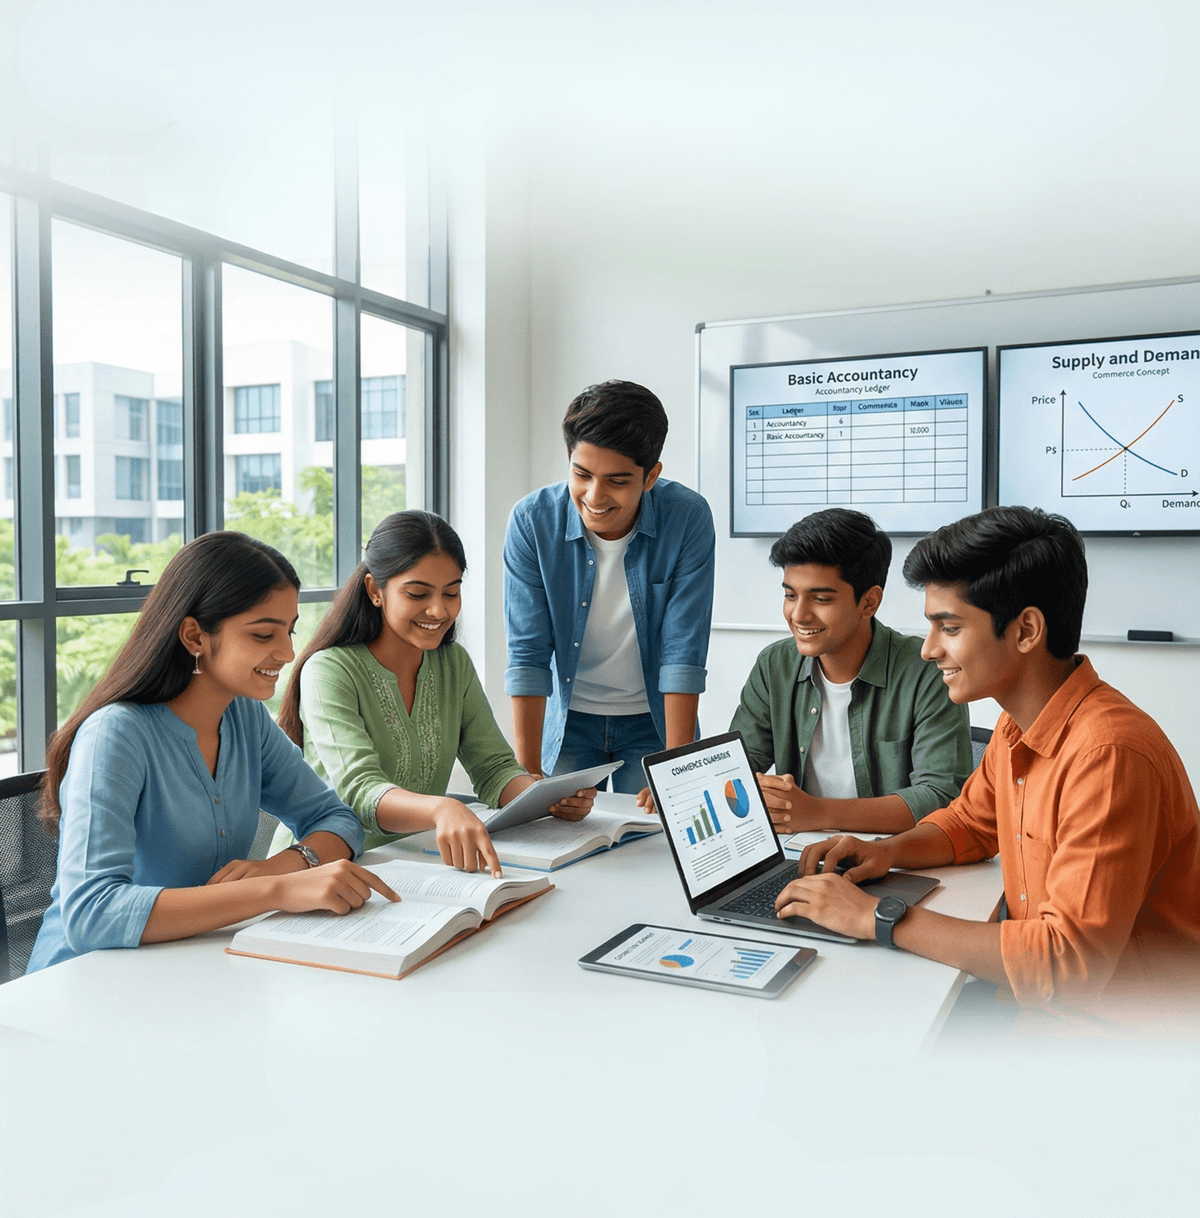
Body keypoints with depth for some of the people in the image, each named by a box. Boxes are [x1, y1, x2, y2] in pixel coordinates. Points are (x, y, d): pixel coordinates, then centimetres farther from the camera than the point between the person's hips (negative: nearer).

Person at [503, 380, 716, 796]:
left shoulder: (689, 519, -19)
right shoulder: (531, 521, -18)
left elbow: (683, 654, -19)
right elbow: (527, 655, -17)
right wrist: (528, 776, -21)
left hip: (654, 719, 0)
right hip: (567, 717, 1)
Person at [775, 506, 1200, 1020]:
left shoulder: (1108, 755, -27)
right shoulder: (1018, 727, 2)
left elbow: (1070, 962, -30)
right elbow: (970, 822, 20)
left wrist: (880, 918, -27)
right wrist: (889, 850, -2)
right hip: (1046, 1004, 7)